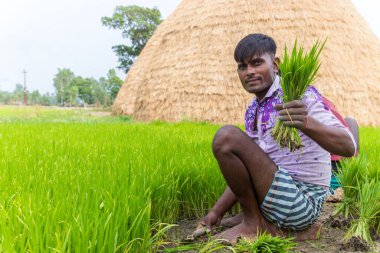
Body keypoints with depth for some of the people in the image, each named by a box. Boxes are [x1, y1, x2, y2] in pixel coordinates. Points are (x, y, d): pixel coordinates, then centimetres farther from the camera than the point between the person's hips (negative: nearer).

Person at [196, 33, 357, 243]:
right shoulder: (252, 111, 11)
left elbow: (348, 147, -21)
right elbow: (245, 172, 14)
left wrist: (307, 123, -39)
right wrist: (217, 211, 7)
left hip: (303, 201, -8)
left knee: (226, 137, -21)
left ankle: (253, 223, -4)